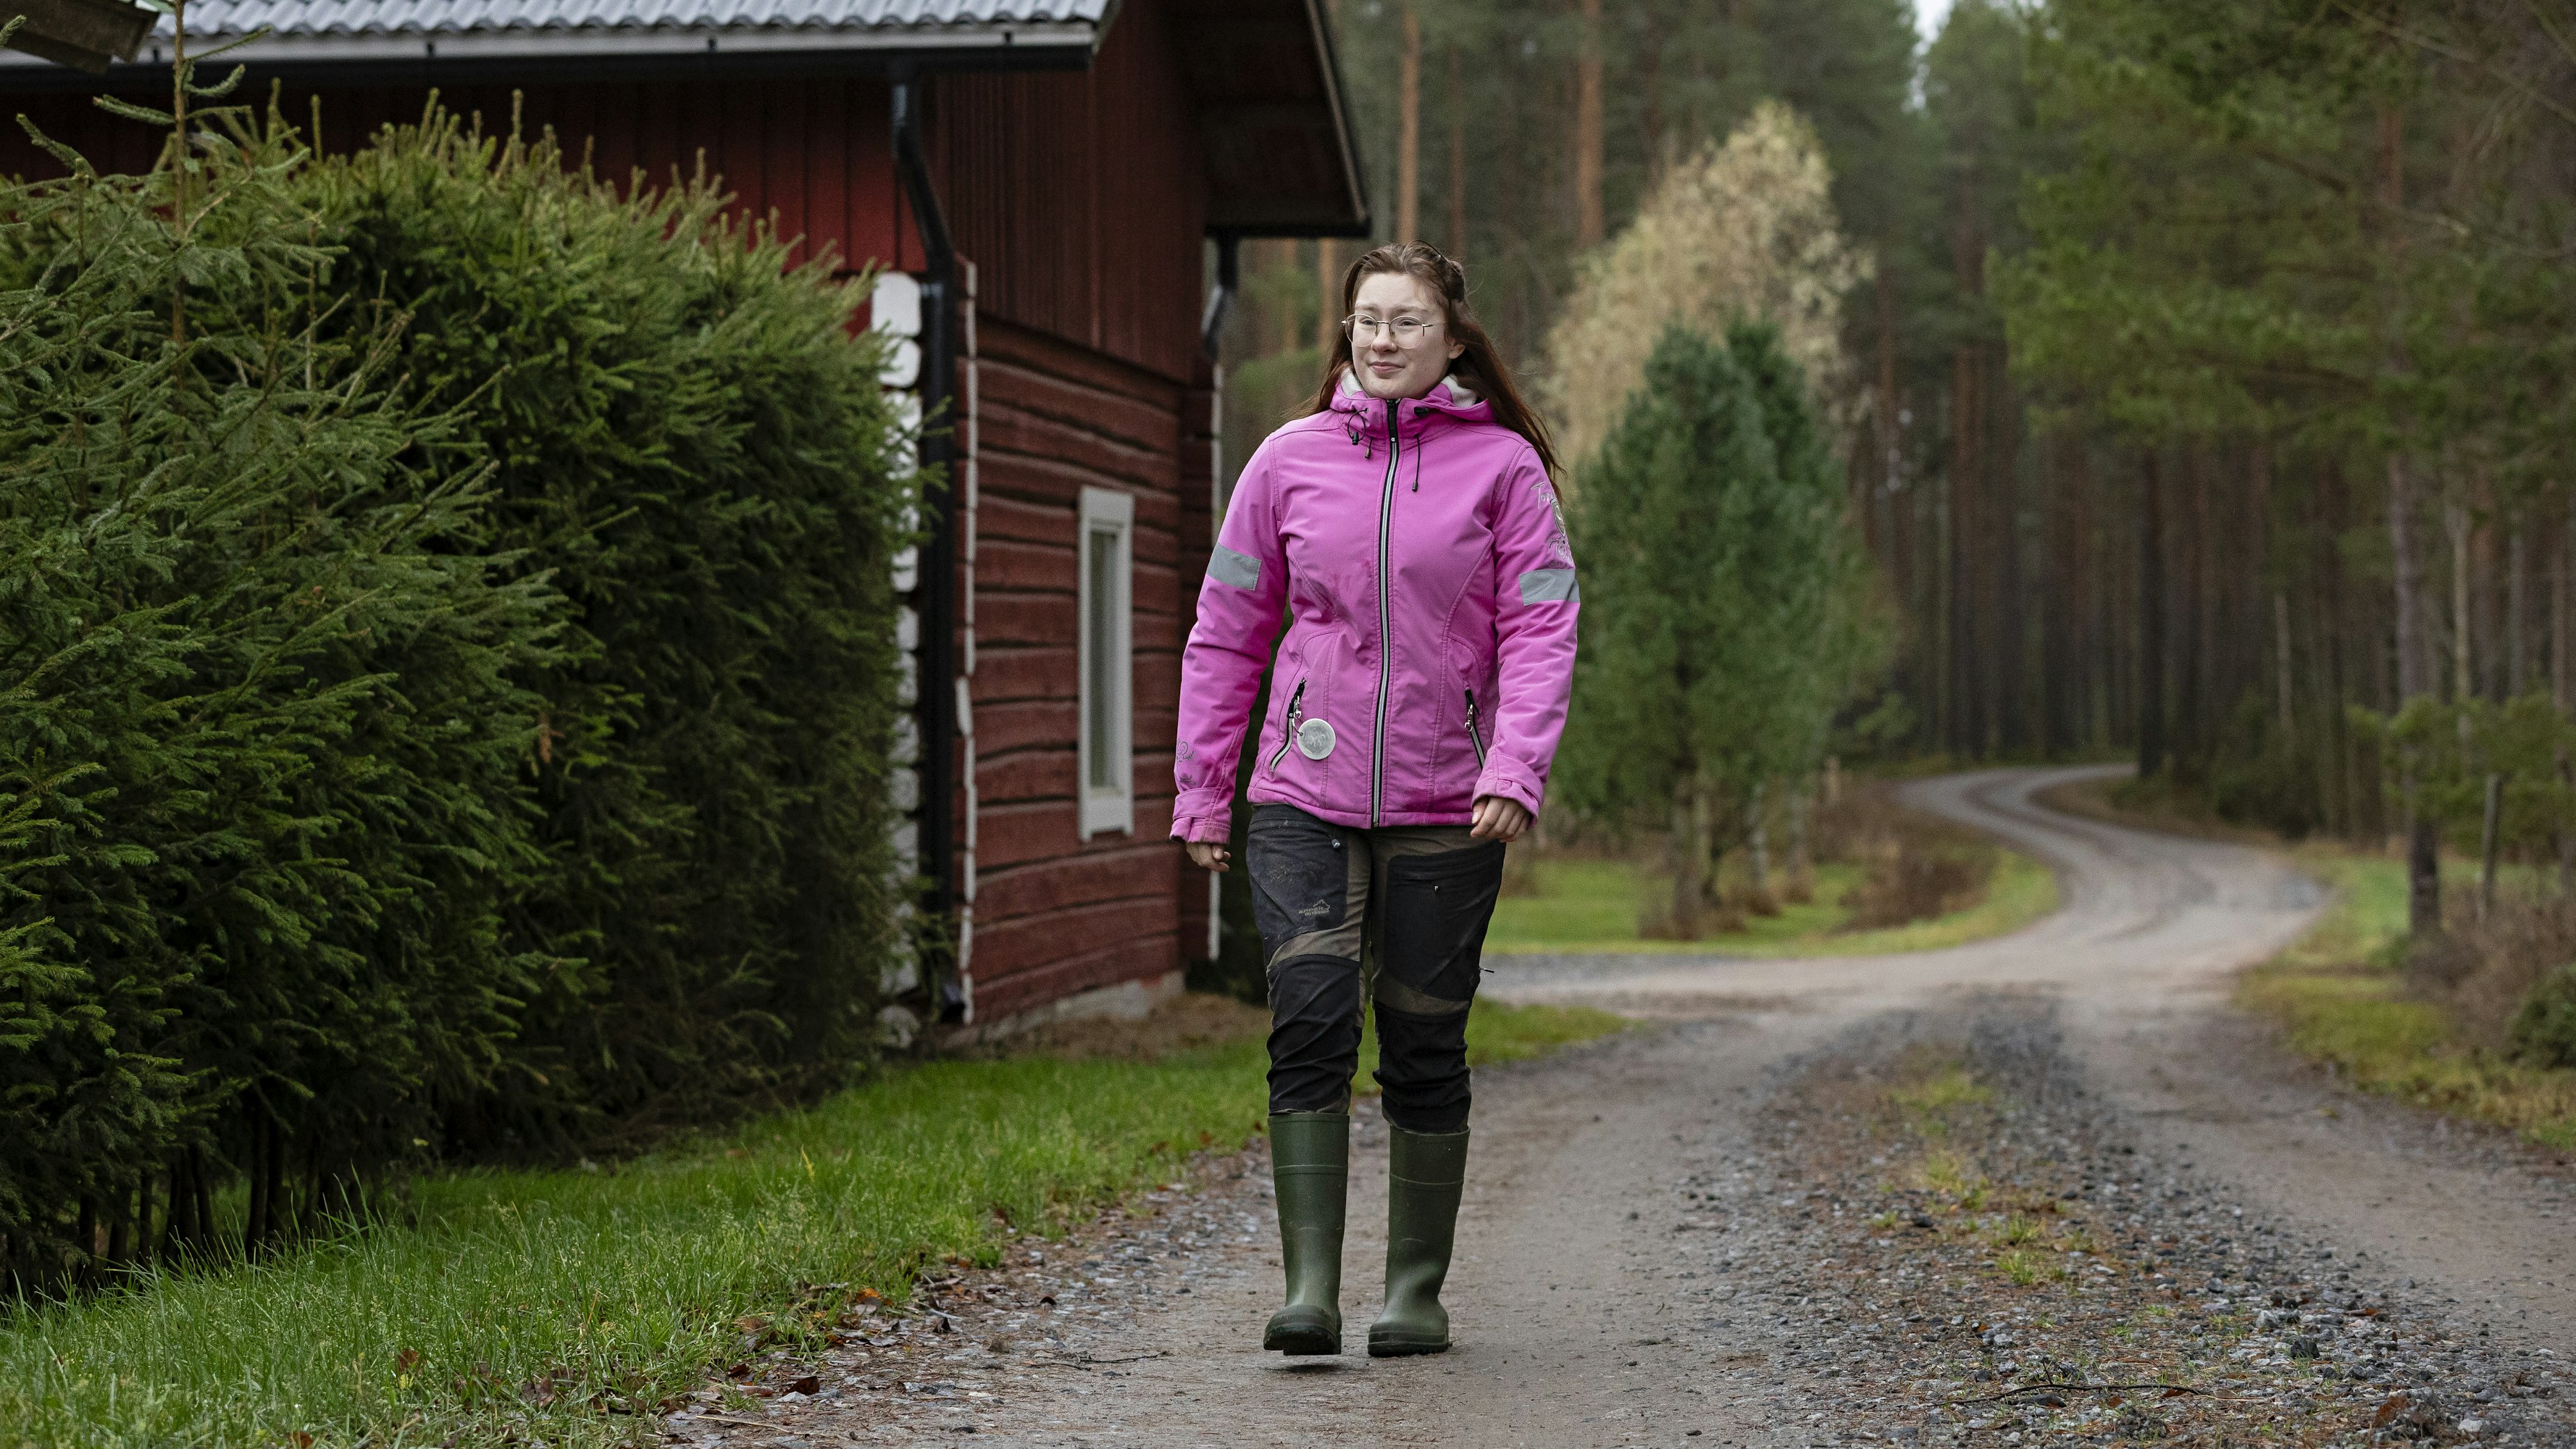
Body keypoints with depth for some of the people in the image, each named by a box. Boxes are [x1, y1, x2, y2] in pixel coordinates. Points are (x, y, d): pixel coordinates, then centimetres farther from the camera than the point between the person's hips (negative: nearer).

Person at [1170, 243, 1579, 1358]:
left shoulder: (1503, 463, 2)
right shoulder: (1289, 460, 7)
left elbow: (1540, 629, -2)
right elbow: (1227, 633, 11)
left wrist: (1517, 769, -16)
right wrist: (1200, 790, 7)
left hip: (1444, 807, -1)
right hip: (1305, 798, 1)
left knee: (1424, 1047, 4)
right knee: (1310, 1024, -13)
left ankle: (1417, 1292, 15)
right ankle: (1309, 1288, -12)